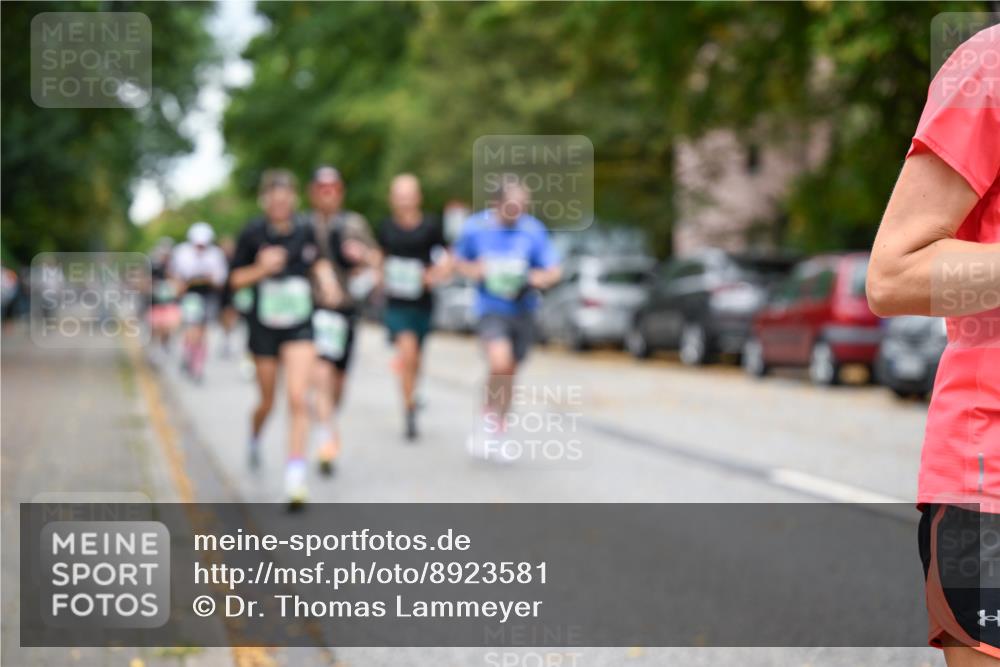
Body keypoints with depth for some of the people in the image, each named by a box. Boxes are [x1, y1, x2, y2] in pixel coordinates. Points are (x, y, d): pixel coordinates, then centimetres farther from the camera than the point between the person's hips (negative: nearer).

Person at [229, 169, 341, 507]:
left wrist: (326, 279, -1)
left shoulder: (305, 232, -2)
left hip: (299, 327, 0)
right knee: (268, 401, 13)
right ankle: (255, 436, 49)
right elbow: (235, 279, -2)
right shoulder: (252, 233, -7)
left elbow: (318, 261, 18)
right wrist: (261, 269, -19)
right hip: (264, 327, 0)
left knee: (297, 397, -15)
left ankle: (295, 475, -14)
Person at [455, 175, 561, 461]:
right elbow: (461, 261, 9)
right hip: (491, 307, -2)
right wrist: (475, 270, -12)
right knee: (500, 363, -25)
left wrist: (537, 278, -24)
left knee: (509, 372, 12)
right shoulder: (476, 227, -7)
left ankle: (496, 436, 31)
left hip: (522, 308, 2)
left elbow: (554, 271, -3)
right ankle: (488, 422, -1)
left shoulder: (533, 229, -8)